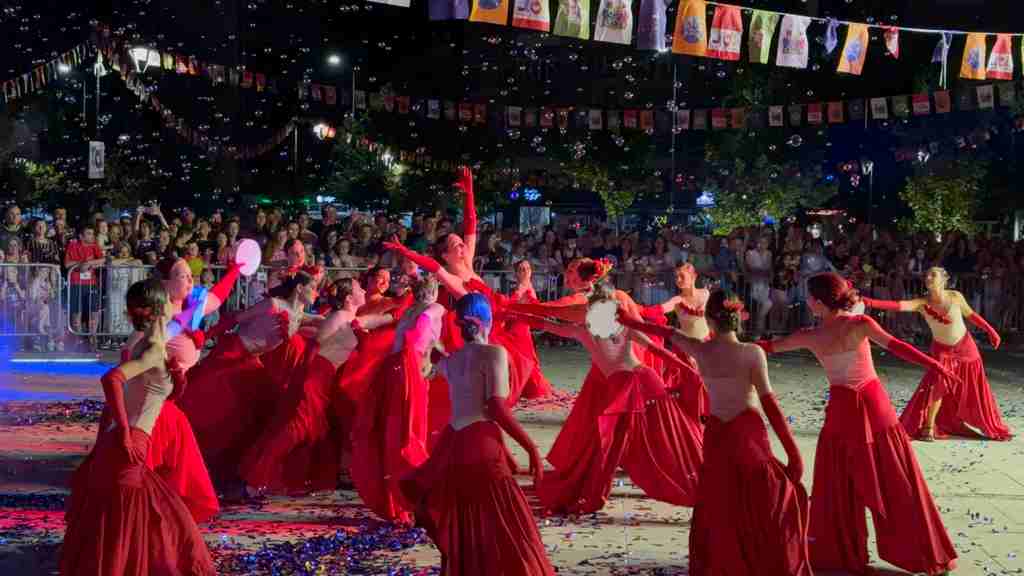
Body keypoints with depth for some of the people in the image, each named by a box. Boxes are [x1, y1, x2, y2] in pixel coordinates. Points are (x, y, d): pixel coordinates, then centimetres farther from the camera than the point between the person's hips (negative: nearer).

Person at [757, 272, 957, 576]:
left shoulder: (809, 336, -5)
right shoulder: (861, 324, -10)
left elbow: (769, 346, 7)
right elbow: (896, 346, -21)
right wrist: (937, 366, -24)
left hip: (842, 411, 0)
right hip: (875, 406, 0)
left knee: (838, 487, 12)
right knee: (898, 484, 6)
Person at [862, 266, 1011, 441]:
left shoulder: (955, 297, -17)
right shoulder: (922, 303, -20)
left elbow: (970, 315, 0)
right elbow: (899, 306, -35)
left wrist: (990, 331, 4)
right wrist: (872, 302, -49)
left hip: (965, 347, 1)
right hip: (942, 350, -1)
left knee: (974, 390, 9)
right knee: (937, 385, -16)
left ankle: (992, 427, 28)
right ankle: (928, 429, -3)